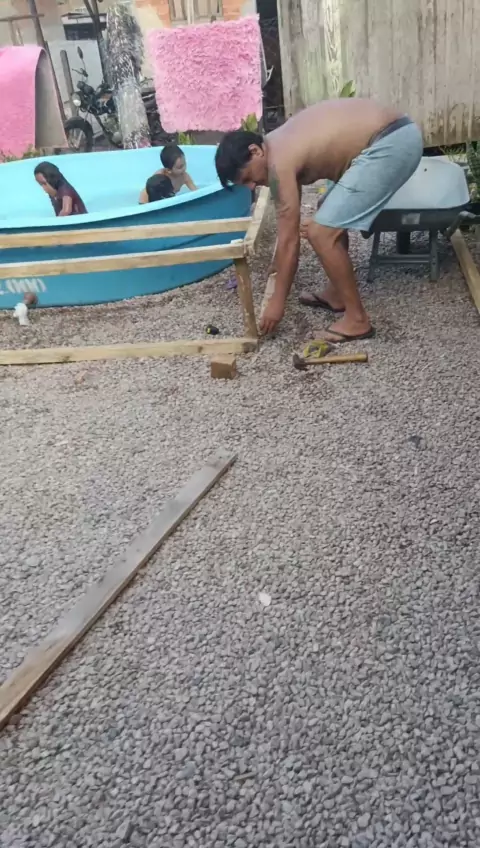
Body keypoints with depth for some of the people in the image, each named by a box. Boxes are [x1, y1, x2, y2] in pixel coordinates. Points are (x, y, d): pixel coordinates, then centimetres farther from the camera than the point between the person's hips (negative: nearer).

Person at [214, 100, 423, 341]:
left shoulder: (278, 162, -12)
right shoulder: (279, 143, 16)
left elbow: (289, 240, -9)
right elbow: (289, 223, 28)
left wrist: (277, 301, -1)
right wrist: (279, 264, 38)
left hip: (391, 144, -11)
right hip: (394, 135, 11)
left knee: (321, 233, -9)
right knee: (330, 213, 24)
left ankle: (357, 319, 1)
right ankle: (337, 294, 32)